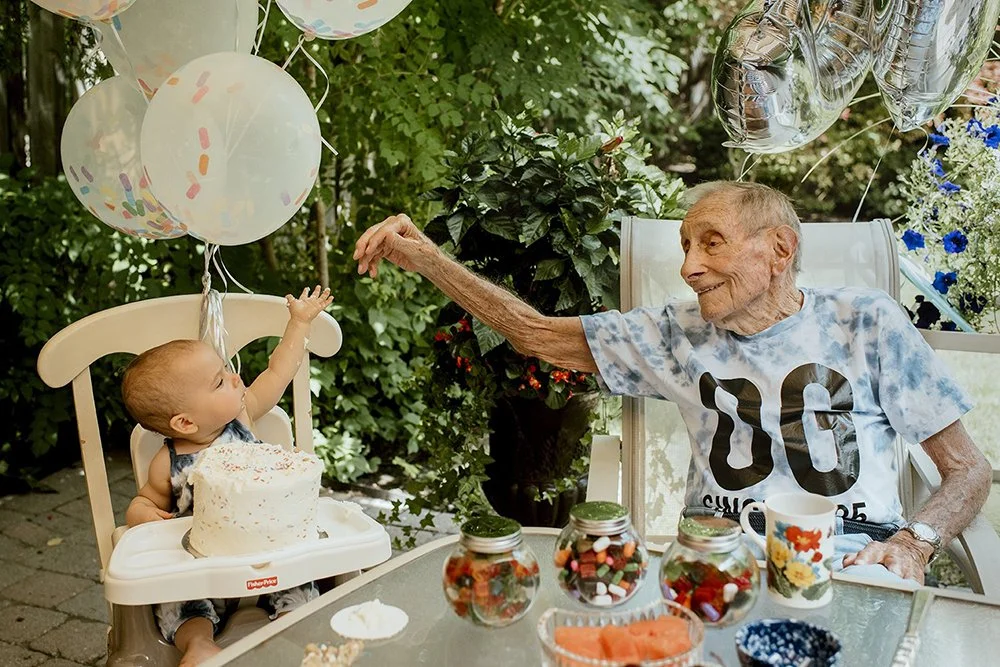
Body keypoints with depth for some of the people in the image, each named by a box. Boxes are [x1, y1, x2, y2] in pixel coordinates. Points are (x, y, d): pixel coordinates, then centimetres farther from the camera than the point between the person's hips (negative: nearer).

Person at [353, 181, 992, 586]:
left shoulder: (866, 321, 6)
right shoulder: (682, 334, 12)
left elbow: (970, 469, 9)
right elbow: (537, 333, 12)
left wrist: (911, 544, -11)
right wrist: (427, 258, 3)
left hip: (847, 553, -1)